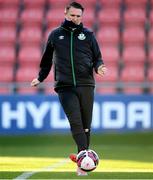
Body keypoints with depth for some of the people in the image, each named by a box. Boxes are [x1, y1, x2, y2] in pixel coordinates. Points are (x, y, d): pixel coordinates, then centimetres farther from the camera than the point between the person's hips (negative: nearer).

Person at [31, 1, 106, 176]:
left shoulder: (88, 35, 10)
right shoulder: (55, 35, 12)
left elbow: (97, 57, 14)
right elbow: (47, 58, 25)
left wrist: (99, 67, -7)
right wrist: (40, 77, 28)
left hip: (86, 85, 1)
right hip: (65, 87, -1)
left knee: (85, 125, 2)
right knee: (75, 121, -18)